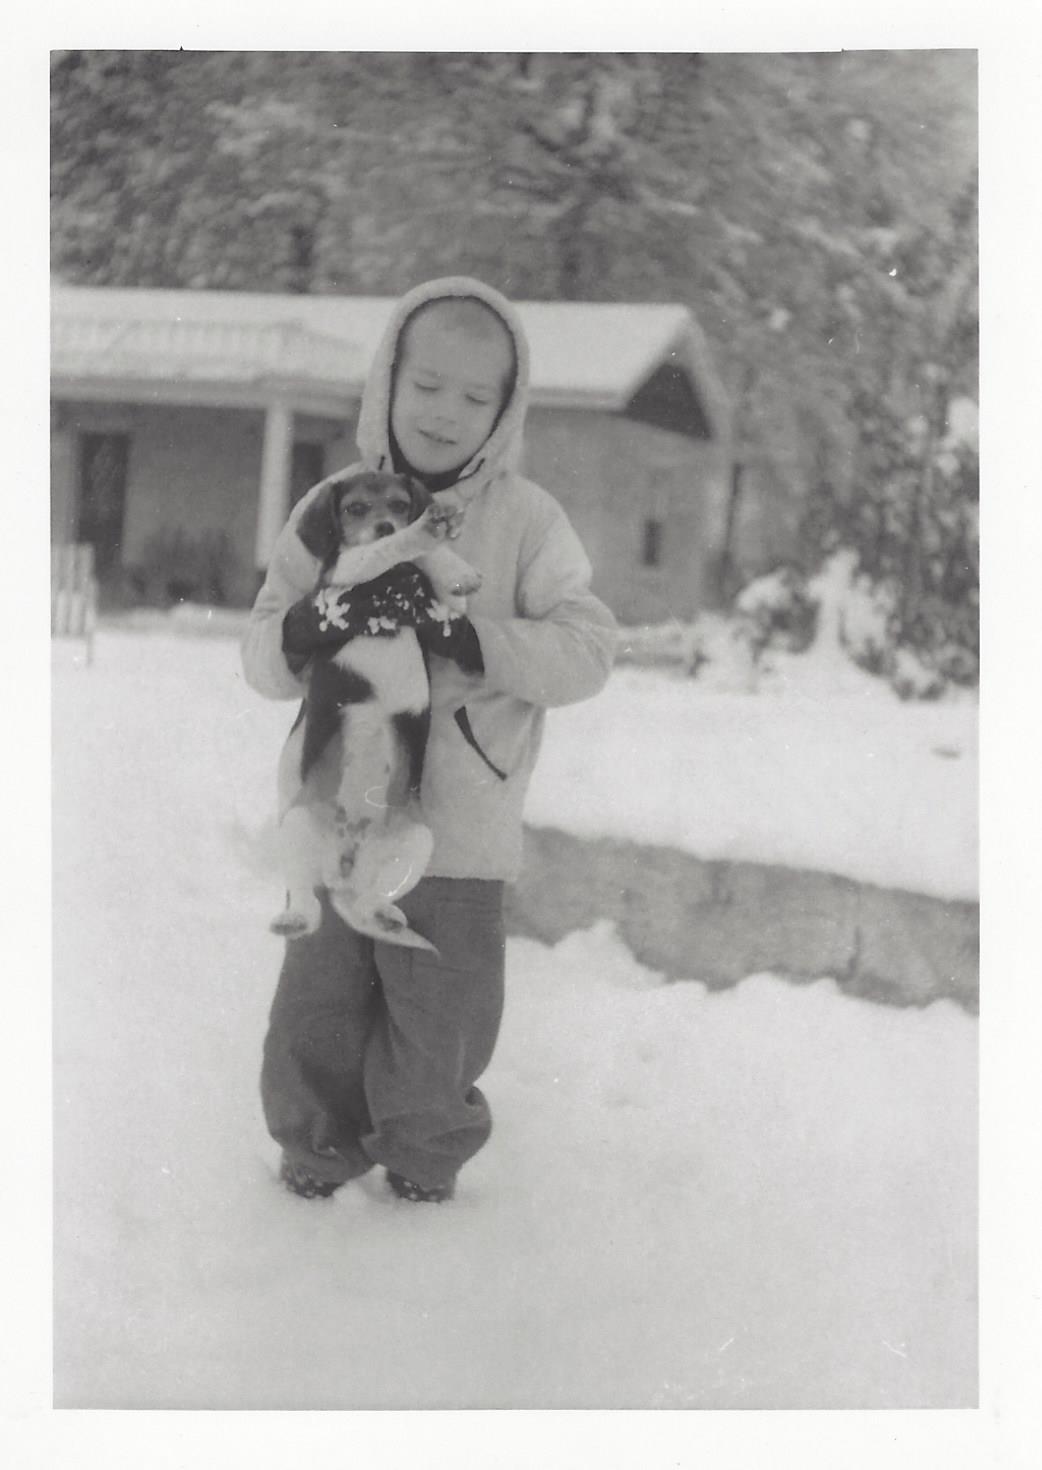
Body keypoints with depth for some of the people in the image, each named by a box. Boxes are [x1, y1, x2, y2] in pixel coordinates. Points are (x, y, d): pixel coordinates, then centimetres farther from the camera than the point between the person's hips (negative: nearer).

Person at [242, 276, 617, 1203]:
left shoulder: (525, 520, -4)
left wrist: (463, 634, -24)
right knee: (318, 1006, 10)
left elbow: (588, 651, -11)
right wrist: (317, 627, -23)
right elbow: (264, 659, 0)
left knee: (439, 1022, 10)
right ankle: (318, 1144, 34)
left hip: (461, 830, -1)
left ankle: (426, 1153, 34)